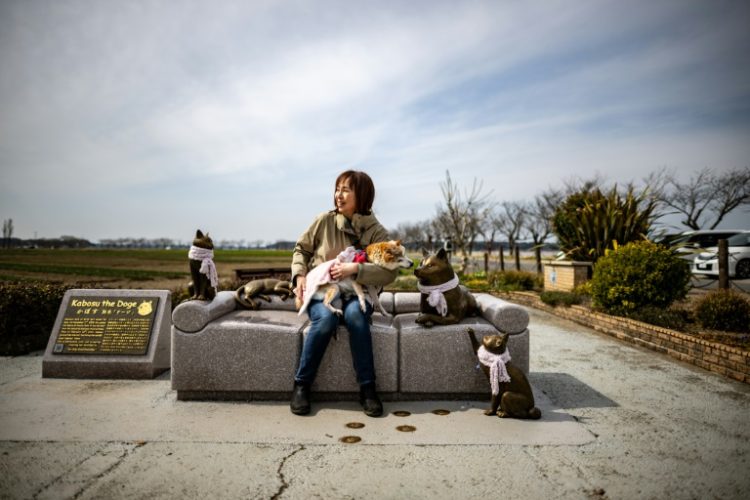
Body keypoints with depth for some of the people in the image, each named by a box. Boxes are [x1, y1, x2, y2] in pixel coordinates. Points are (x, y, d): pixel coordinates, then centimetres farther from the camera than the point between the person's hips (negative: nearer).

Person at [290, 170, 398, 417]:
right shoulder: (324, 220, -1)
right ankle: (301, 385, -15)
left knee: (355, 314, -35)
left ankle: (367, 388, -22)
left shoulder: (376, 232, -5)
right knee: (326, 317, -33)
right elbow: (301, 249, 12)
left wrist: (355, 268, -26)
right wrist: (299, 275, -5)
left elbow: (389, 272, -15)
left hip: (355, 294, 0)